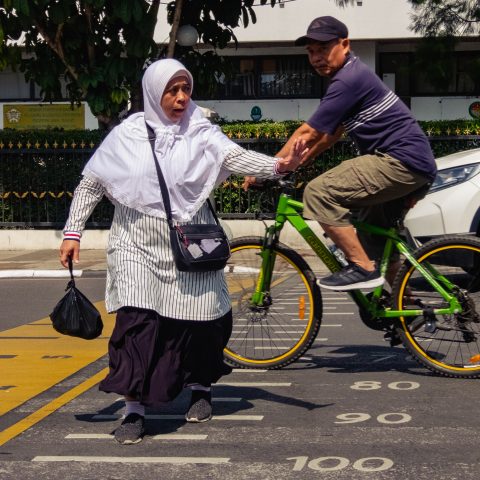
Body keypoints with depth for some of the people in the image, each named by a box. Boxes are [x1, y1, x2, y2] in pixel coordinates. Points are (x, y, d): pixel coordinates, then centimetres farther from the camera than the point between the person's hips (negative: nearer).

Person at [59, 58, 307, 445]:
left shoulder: (200, 133, -2)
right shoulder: (127, 135, -2)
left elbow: (237, 157, -17)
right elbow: (91, 184, 5)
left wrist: (279, 165, -34)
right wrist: (73, 232, 1)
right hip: (139, 243, -1)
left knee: (199, 320, 6)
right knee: (137, 320, -13)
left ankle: (201, 389, 32)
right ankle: (135, 410, -5)